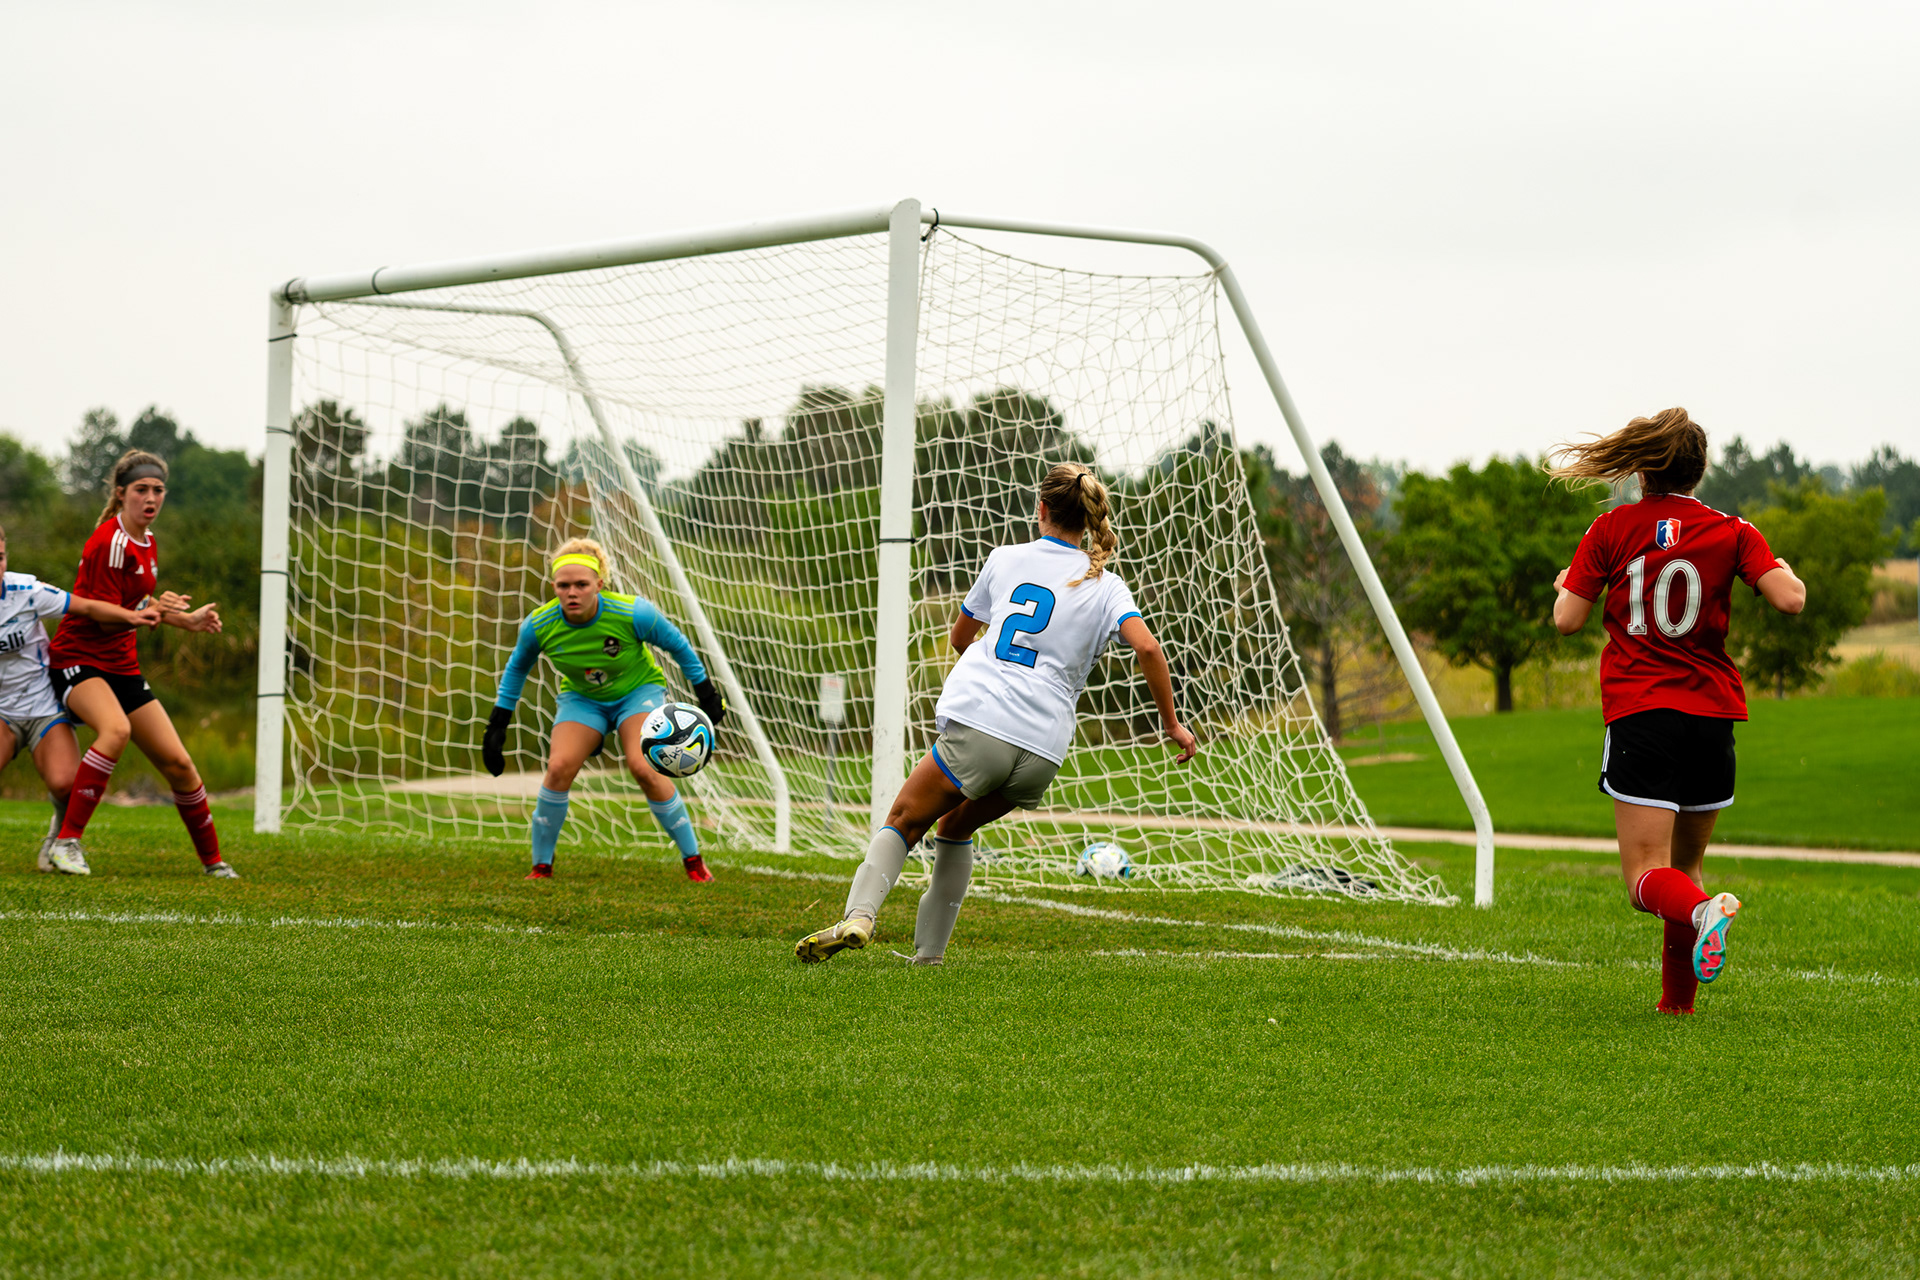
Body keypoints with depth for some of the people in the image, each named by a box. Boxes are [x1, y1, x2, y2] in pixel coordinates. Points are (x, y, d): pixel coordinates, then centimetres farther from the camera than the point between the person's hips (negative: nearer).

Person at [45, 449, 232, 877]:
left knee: (178, 763, 3)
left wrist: (187, 619, 24)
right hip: (78, 661, -8)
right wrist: (154, 610, -33)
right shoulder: (111, 542, -17)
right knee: (115, 729, -37)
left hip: (121, 667, 8)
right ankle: (67, 840, -35)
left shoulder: (147, 542, 11)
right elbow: (106, 617, -19)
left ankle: (213, 861, 18)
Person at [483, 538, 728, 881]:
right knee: (559, 768, -21)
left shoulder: (633, 613, -30)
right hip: (582, 698, 2)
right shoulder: (538, 626, -23)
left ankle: (693, 861, -12)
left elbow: (678, 645, -11)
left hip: (639, 690, -2)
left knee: (644, 768, -25)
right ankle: (541, 867, -5)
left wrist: (706, 694, -4)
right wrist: (498, 723, 1)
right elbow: (517, 667, 0)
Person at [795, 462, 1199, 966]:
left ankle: (858, 916, -15)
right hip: (1042, 753, 2)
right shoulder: (1106, 585, 10)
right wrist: (1171, 723, 3)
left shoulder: (1007, 559, 13)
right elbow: (1147, 647, -6)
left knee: (904, 821, 10)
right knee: (955, 827, 25)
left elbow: (960, 637, 26)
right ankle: (929, 952, 20)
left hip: (976, 726, -2)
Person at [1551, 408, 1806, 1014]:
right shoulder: (1731, 532, 3)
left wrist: (1565, 586, 23)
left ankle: (1703, 910, -40)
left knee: (1647, 876, -7)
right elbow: (1791, 600, -8)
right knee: (1685, 864, 19)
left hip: (1639, 714, -2)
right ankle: (1678, 1001, 18)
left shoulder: (1613, 530, 1)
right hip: (1712, 715, 3)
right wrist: (1784, 570, 15)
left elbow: (1567, 619, 1)